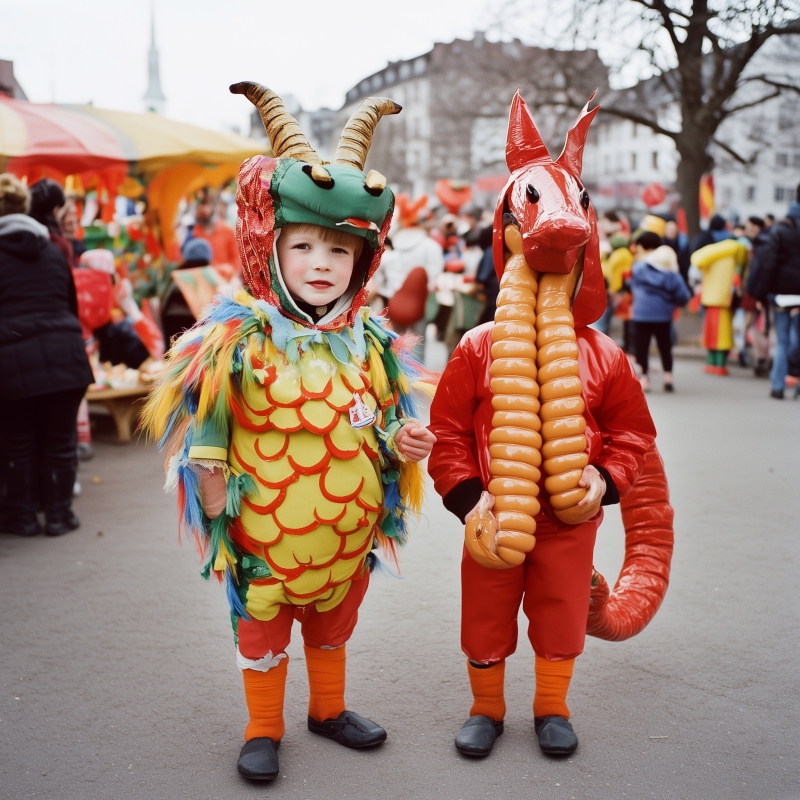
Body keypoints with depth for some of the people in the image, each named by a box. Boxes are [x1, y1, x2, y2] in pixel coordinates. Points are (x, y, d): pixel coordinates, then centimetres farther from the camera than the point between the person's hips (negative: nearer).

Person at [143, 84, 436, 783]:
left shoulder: (370, 341, -2)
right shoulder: (240, 339, -15)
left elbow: (387, 419, 9)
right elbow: (206, 437, -9)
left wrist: (404, 442, -9)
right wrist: (215, 500, -12)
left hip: (346, 528, 4)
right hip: (265, 533, -3)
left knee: (333, 626, 24)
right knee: (262, 634, 15)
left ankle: (330, 710, 46)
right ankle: (264, 731, 36)